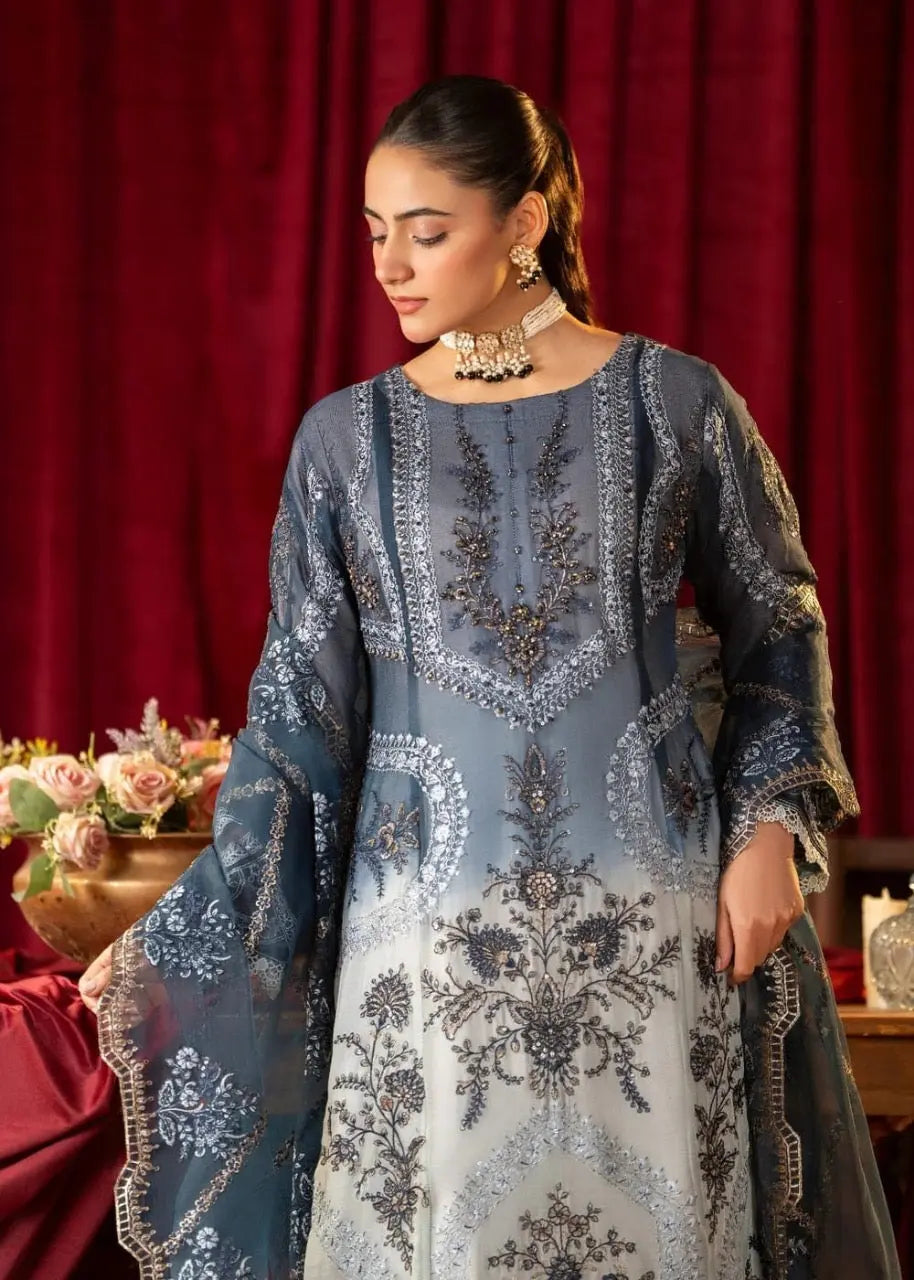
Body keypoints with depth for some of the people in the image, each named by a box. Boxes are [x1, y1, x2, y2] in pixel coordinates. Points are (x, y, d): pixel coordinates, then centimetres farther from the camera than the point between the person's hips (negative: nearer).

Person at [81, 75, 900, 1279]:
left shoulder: (676, 401, -1)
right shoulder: (345, 438, 3)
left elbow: (777, 628, 8)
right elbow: (299, 704, 2)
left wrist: (772, 829, -4)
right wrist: (181, 940, -3)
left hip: (651, 905, -1)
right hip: (428, 911, 1)